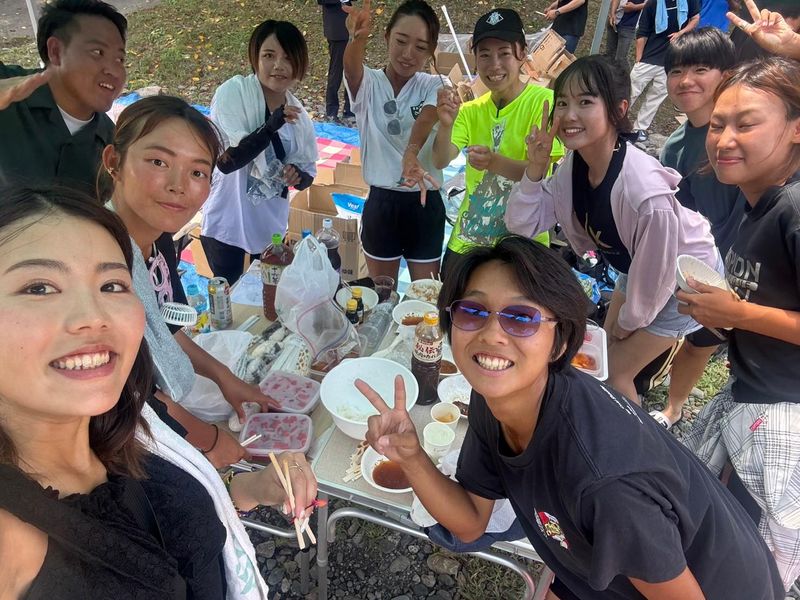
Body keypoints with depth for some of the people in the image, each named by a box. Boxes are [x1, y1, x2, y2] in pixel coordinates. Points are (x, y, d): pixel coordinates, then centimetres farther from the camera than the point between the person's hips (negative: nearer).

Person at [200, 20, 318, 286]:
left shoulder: (298, 115, -1)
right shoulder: (232, 92, -15)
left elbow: (309, 173, 6)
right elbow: (225, 161, -24)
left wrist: (296, 175, -18)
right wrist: (272, 125, -33)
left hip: (271, 227, 5)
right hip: (226, 224, -4)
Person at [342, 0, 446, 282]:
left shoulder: (433, 86, -3)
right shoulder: (369, 84, -2)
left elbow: (425, 121, -25)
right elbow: (351, 66, -26)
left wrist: (411, 155, -48)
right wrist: (358, 37, -50)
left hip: (424, 204, 0)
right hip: (380, 203, 1)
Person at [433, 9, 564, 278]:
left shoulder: (544, 101, -11)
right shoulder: (471, 110, 3)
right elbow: (441, 161, -9)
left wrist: (496, 163, -37)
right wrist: (446, 124, -28)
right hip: (467, 241, 4)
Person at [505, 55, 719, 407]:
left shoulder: (646, 192, -40)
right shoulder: (574, 164, -18)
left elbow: (657, 274, -27)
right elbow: (521, 224, -14)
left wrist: (629, 320, -9)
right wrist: (535, 167, -27)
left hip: (683, 281, -7)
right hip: (636, 270, 7)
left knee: (615, 371, 1)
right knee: (606, 352, 19)